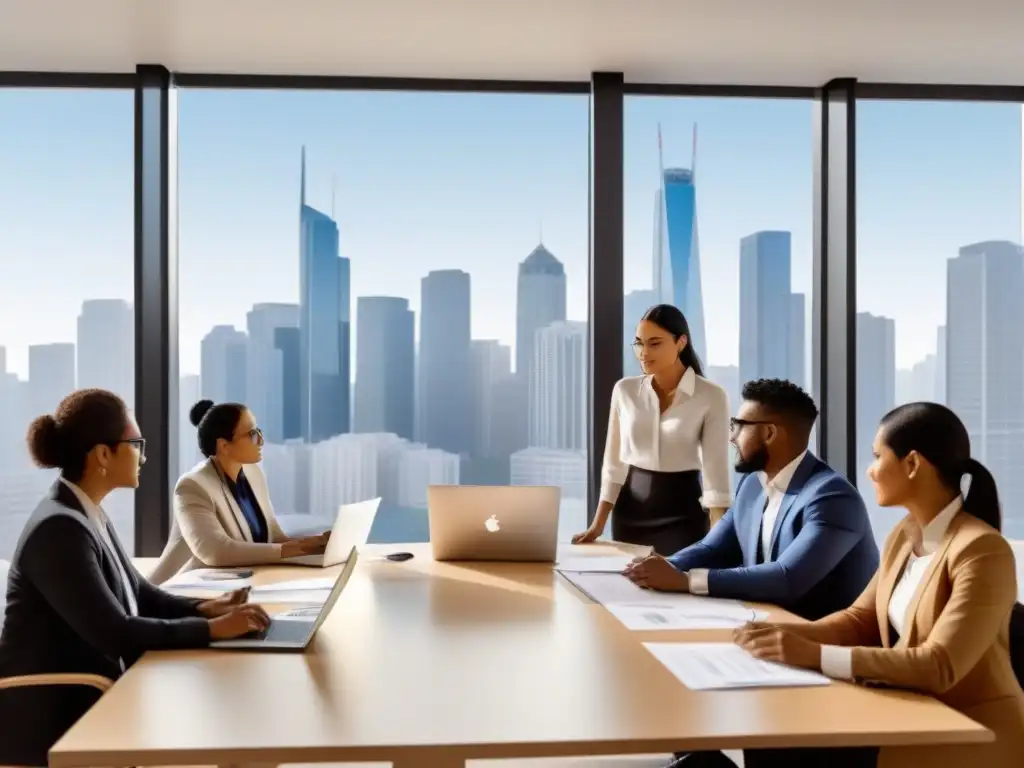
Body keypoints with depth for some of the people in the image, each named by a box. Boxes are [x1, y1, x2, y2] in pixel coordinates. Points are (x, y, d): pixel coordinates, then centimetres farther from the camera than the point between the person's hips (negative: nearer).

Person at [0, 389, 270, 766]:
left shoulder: (88, 515, 8)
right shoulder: (59, 528, -22)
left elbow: (138, 594, 11)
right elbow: (115, 633, -26)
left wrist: (204, 608, -5)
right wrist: (213, 628, -21)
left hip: (86, 697, 8)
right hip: (54, 719, -8)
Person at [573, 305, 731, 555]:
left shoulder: (711, 397, -8)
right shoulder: (625, 390, 2)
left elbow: (715, 472, -11)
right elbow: (614, 464, 6)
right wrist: (597, 526, 1)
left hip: (682, 511, -3)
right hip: (631, 510, 3)